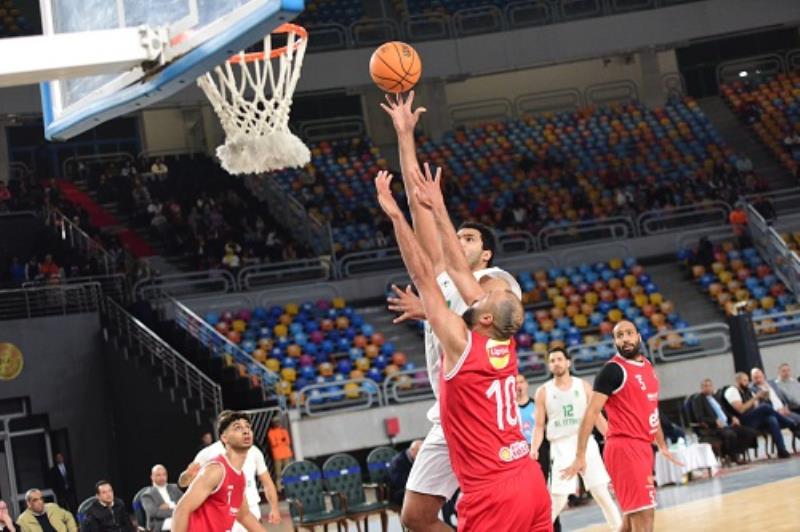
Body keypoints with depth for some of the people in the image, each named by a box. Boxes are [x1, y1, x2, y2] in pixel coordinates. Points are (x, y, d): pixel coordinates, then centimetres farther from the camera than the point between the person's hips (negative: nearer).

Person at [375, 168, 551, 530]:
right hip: (531, 482, 8)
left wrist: (395, 215, -7)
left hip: (494, 494, -8)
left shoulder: (463, 346, -10)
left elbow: (424, 276, -9)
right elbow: (458, 270, 15)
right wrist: (438, 210, 19)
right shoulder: (505, 344, 7)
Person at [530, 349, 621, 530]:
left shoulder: (583, 386, 5)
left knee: (602, 492, 2)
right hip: (561, 446, -1)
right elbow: (539, 425, 3)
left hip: (585, 442, 1)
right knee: (558, 498, -6)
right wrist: (534, 449, -12)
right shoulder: (543, 392, 2)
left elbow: (597, 417, 7)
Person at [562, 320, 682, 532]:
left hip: (643, 446, 9)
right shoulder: (613, 369, -11)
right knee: (643, 514, -14)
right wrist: (580, 455, -20)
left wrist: (662, 446, 30)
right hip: (624, 447, -9)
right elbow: (592, 412, -15)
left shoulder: (648, 366, 14)